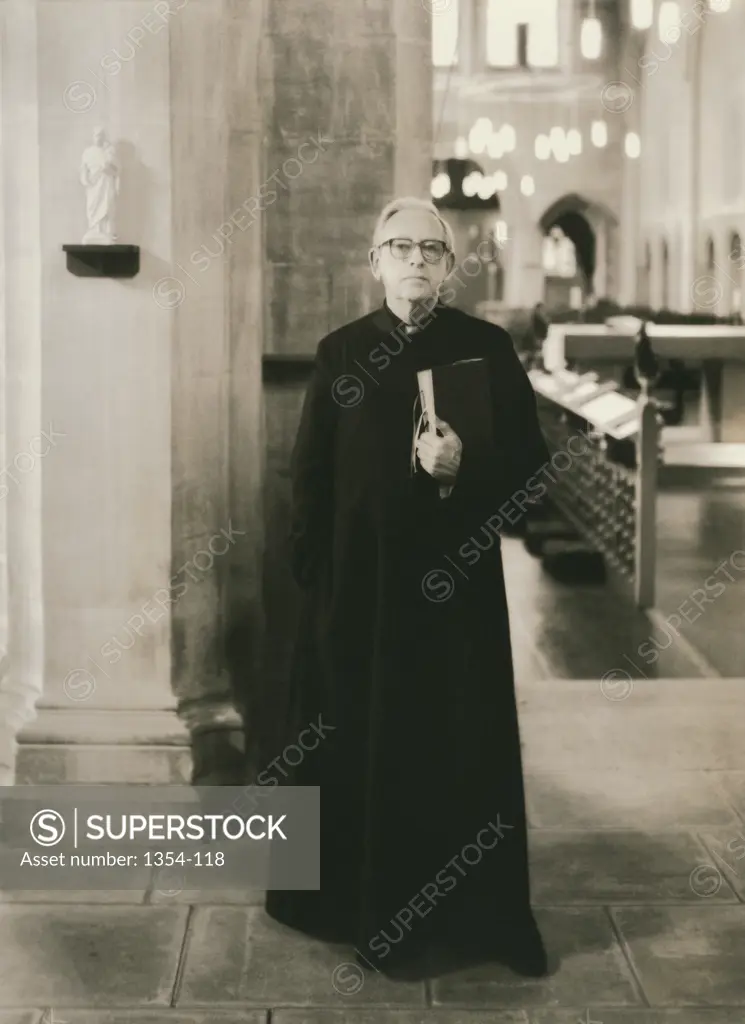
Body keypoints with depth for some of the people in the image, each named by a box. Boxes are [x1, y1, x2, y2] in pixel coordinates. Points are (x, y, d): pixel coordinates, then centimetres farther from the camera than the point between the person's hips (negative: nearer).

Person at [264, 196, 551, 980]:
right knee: (361, 739, 6)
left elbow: (530, 463, -2)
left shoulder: (487, 348, 0)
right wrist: (310, 566, -2)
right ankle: (362, 903, 21)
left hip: (455, 583, -1)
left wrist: (461, 470, -21)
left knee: (455, 743, 4)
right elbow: (310, 470, 5)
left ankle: (462, 914, 17)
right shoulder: (340, 352, 4)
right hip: (357, 580, 1)